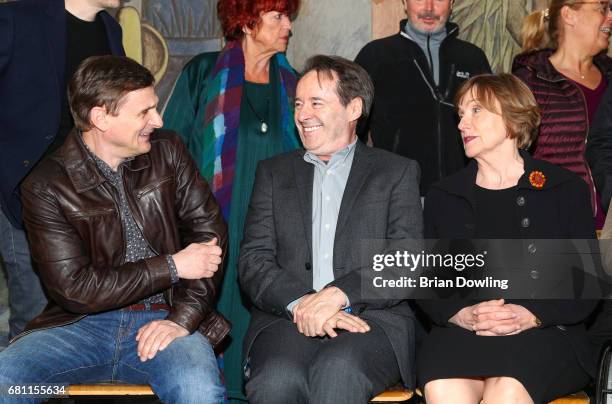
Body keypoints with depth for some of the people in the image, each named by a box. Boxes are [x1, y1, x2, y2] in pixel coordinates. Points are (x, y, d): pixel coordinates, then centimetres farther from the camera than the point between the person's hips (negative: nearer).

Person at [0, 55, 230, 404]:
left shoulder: (168, 152, 6)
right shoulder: (46, 187, -3)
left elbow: (210, 232, 3)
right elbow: (74, 287, -8)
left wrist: (183, 318, -11)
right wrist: (172, 267, -10)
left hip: (163, 319, 0)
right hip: (83, 324, 0)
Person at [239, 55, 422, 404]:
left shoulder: (397, 172, 13)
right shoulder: (274, 172, 20)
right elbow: (253, 261, 8)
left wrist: (338, 295, -16)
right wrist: (300, 303, -12)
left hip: (372, 319, -1)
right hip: (287, 319, 2)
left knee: (338, 371, -36)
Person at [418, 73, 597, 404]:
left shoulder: (566, 189, 11)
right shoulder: (442, 197, 18)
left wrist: (531, 316, -12)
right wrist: (462, 315, -10)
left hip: (545, 333, -1)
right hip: (460, 335, 2)